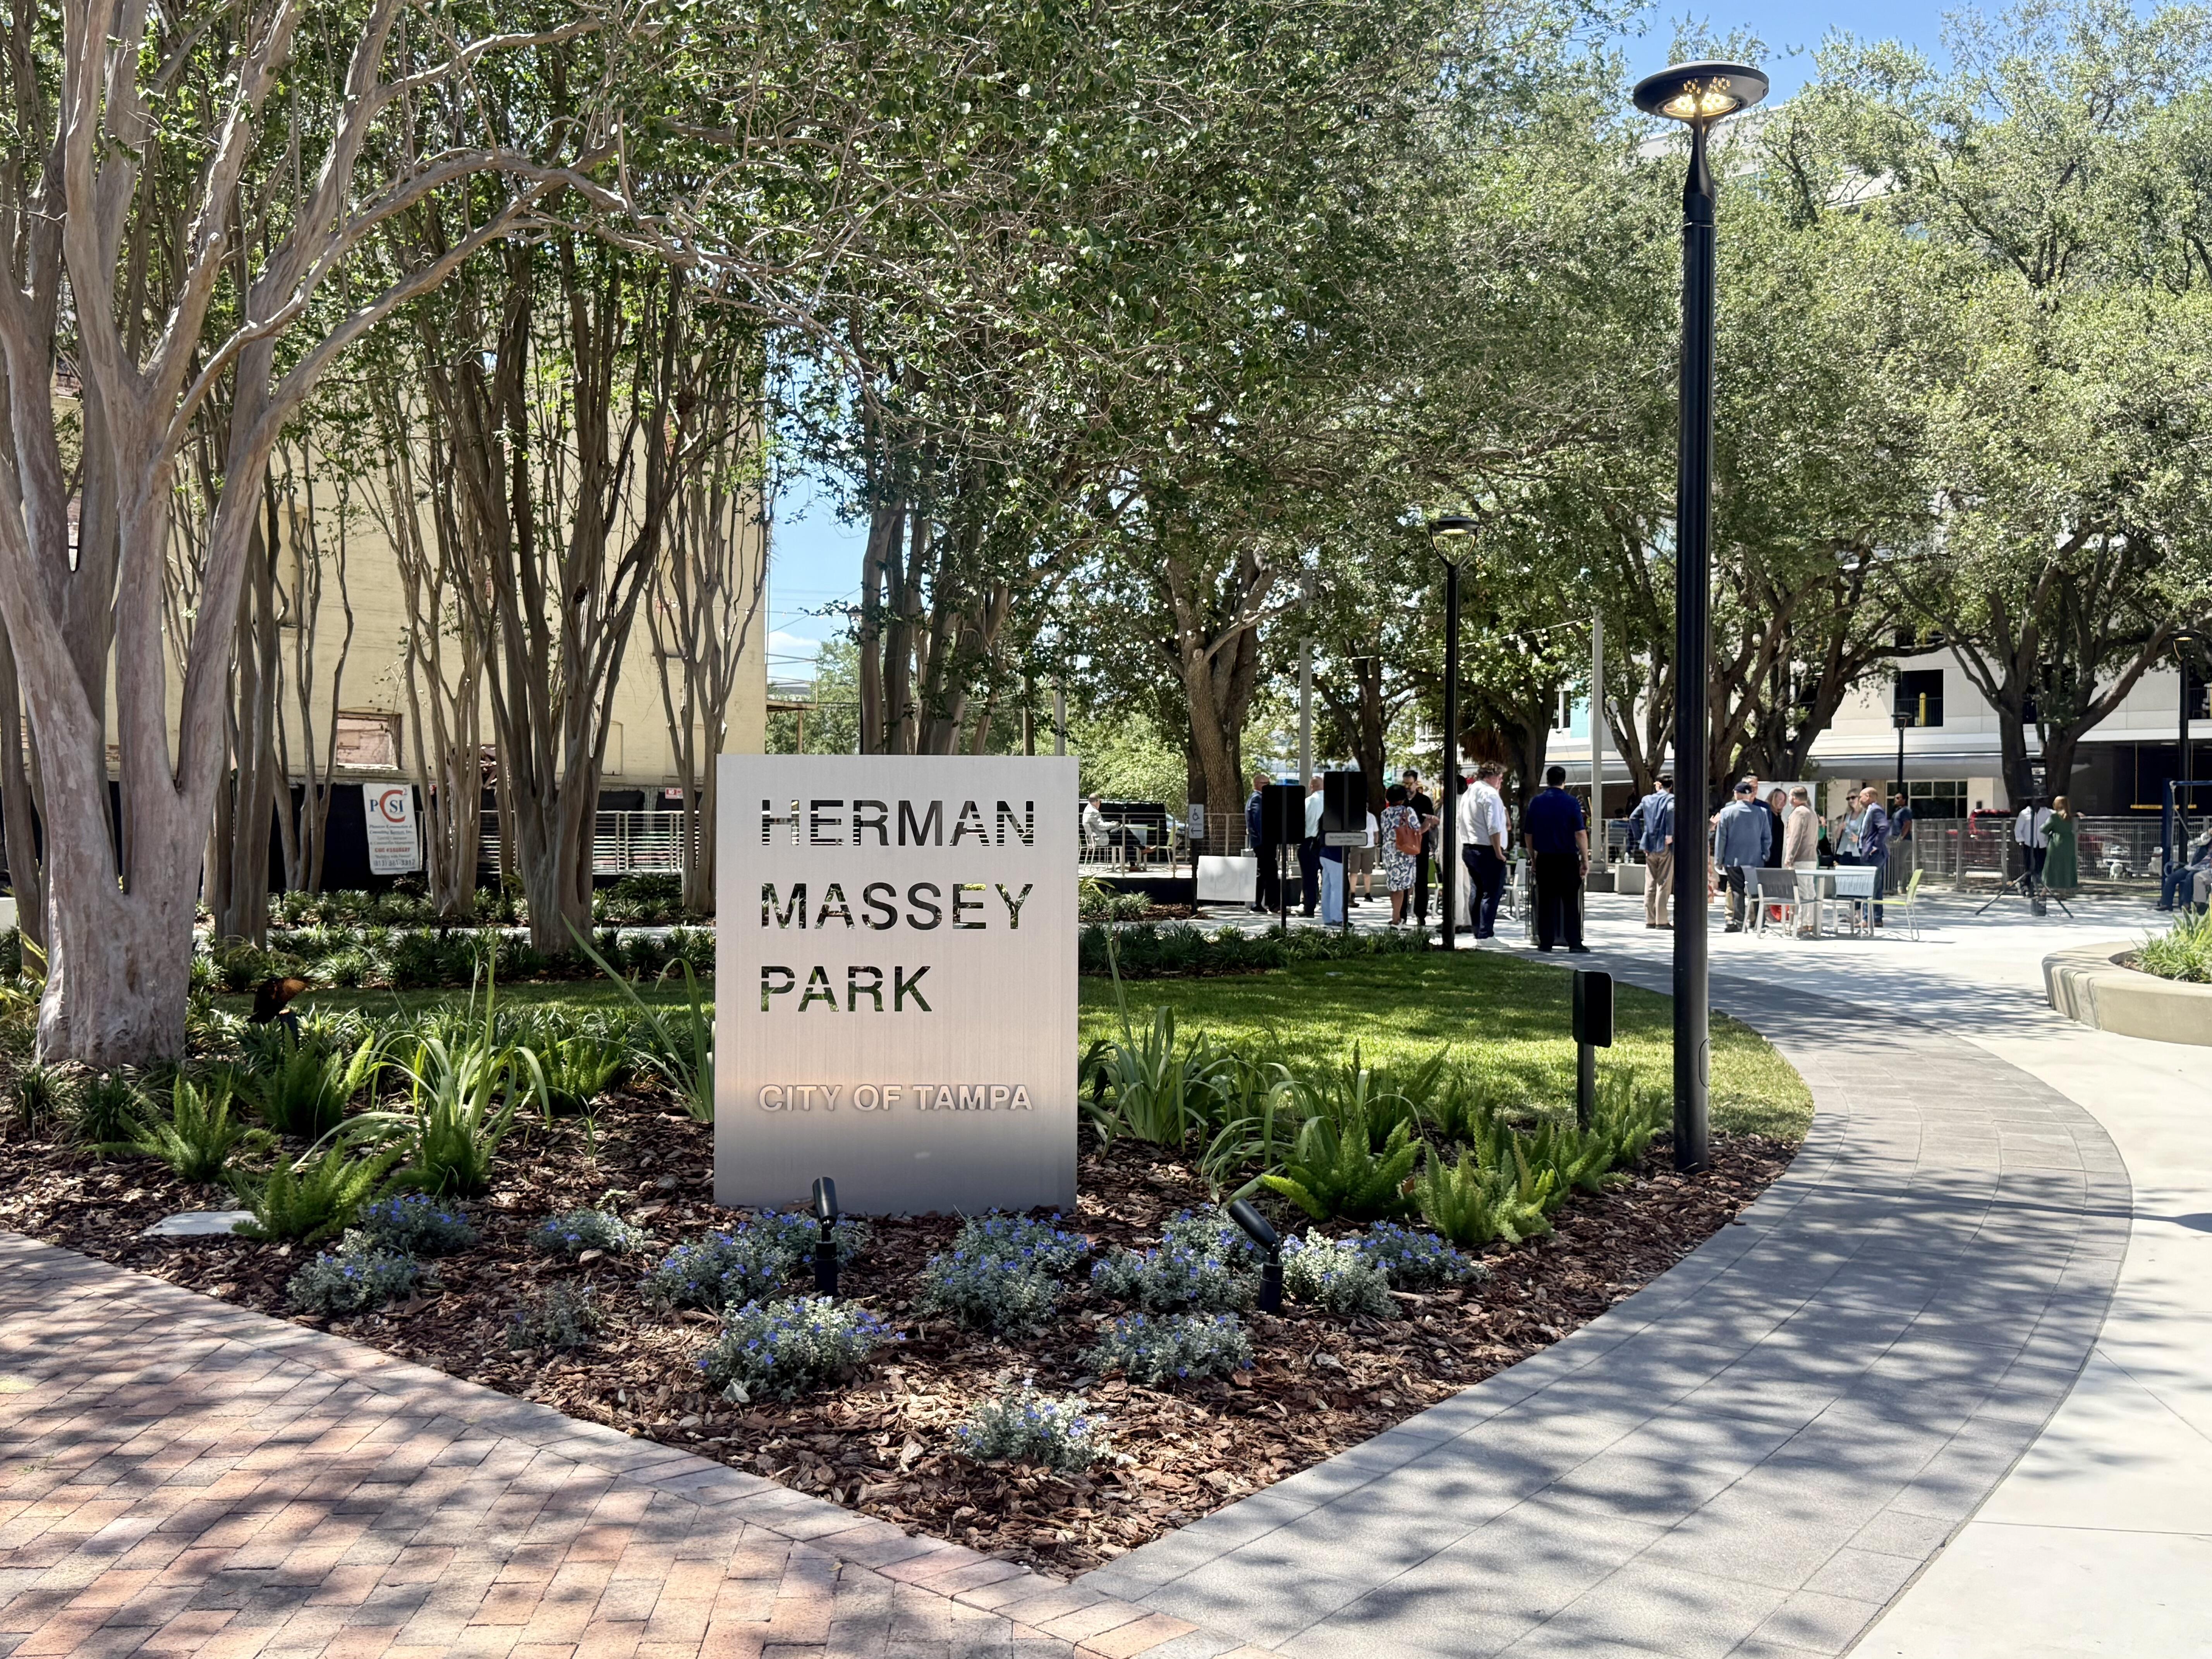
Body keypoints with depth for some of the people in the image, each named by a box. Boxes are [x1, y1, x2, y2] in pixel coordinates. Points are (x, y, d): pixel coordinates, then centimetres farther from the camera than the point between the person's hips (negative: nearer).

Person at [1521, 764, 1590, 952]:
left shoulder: (1536, 802, 4)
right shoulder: (1571, 803, -7)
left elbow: (1528, 833, 9)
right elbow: (1580, 833, -10)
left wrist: (1532, 856, 21)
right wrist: (1585, 859, -4)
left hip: (1544, 859, 3)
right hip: (1567, 859, -3)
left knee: (1546, 902, 7)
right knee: (1571, 902, 2)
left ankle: (1545, 942, 7)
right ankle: (1574, 942, -1)